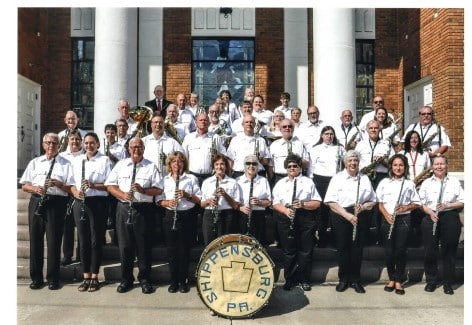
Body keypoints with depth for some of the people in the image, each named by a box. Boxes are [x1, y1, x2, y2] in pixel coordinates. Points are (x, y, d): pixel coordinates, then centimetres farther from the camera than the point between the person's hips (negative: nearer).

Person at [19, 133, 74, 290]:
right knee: (35, 240, 7)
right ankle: (36, 277, 18)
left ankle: (53, 278, 11)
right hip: (36, 202, 3)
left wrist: (58, 184, -17)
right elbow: (24, 185, 11)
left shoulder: (66, 164, 6)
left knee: (54, 241, 0)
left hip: (57, 203, -3)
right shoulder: (35, 162, 15)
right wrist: (34, 189, -9)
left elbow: (71, 188, 0)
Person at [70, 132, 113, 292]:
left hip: (98, 202, -4)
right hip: (80, 203, 4)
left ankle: (94, 277, 14)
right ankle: (86, 277, 18)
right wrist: (75, 192, -7)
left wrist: (93, 185, -20)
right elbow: (72, 182, 13)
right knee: (83, 240, 8)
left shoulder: (105, 160, -1)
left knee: (96, 240, 3)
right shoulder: (77, 161, 14)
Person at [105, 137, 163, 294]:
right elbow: (110, 185, 7)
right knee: (124, 245, 6)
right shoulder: (120, 165, 11)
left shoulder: (151, 166, 4)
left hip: (144, 209, -2)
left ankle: (145, 279, 17)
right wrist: (122, 194, -10)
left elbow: (158, 190, -1)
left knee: (144, 245, 3)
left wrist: (143, 190, -17)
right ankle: (126, 279, 20)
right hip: (124, 208, 2)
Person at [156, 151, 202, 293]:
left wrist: (187, 195, -15)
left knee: (184, 249, 3)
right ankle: (173, 281, 16)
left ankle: (183, 281, 14)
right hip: (170, 216, 2)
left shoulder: (192, 178, 4)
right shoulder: (164, 180, 8)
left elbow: (199, 199, 1)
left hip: (187, 216, -1)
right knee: (171, 249, 4)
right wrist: (167, 202, -14)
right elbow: (159, 199, 6)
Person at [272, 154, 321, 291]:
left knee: (305, 251, 5)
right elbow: (275, 203, 4)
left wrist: (303, 204, -17)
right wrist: (285, 210, -15)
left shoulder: (308, 182, 5)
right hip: (285, 220, 1)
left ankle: (304, 280, 19)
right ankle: (289, 280, 19)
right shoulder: (280, 183, 10)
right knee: (288, 251, 6)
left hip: (305, 219, -1)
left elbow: (317, 203, 1)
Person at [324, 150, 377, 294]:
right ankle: (343, 279, 18)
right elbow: (331, 202, -7)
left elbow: (372, 201, 11)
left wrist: (363, 207, -11)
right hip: (341, 217, -2)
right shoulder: (337, 178, 0)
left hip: (361, 217, 2)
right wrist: (347, 215, -17)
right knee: (343, 248, 4)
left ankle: (356, 280, 20)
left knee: (357, 249, 6)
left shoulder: (365, 179, 10)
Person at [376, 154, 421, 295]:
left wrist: (405, 208, -13)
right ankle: (391, 279, 19)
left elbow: (416, 203, 5)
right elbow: (380, 203, 4)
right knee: (389, 251, 5)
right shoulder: (384, 182, 4)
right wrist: (387, 215, -12)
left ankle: (398, 281, 12)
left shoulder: (409, 183, 3)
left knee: (400, 251, 1)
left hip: (403, 220, -1)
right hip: (387, 219, 1)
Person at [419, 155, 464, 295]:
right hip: (431, 219, 1)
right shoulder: (426, 183, 9)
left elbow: (462, 202, 2)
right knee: (430, 251, 4)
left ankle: (448, 283, 16)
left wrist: (448, 205, -13)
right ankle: (431, 281, 18)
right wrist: (430, 212, -12)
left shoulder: (454, 181, 6)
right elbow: (421, 203, 6)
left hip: (450, 219, -1)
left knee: (449, 251, 4)